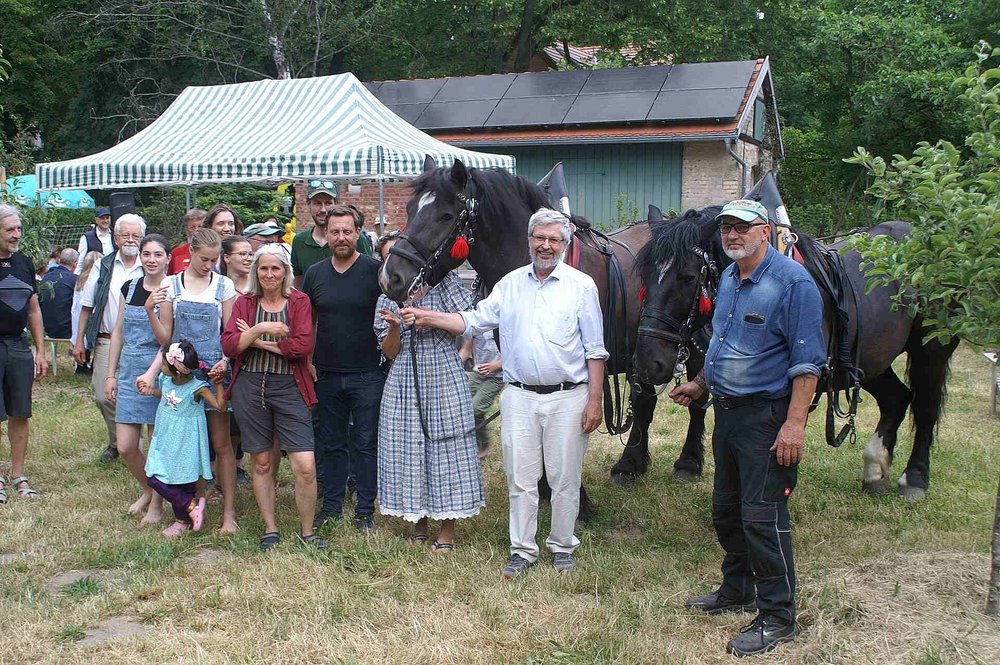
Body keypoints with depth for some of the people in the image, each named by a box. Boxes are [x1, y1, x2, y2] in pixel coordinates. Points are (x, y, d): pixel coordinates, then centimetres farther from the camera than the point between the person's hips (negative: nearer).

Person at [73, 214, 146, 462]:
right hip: (105, 341, 2)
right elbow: (86, 307, 11)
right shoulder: (103, 267, 7)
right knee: (103, 396, 1)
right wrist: (79, 341, 6)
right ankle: (115, 442, 23)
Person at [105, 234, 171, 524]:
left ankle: (157, 503, 22)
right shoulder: (129, 288, 8)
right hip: (129, 372, 5)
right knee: (125, 447, 5)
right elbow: (118, 334, 14)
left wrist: (150, 310, -29)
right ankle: (147, 489, 30)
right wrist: (110, 374, 12)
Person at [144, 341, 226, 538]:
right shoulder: (165, 380, -2)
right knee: (154, 478, 5)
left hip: (184, 444, -7)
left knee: (183, 483, 1)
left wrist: (218, 384, -26)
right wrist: (152, 391, 5)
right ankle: (192, 506, 13)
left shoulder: (197, 387, -21)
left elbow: (220, 406, -18)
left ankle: (183, 520, 22)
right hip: (165, 441, 7)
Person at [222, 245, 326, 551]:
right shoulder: (244, 302, 8)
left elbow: (304, 345, -11)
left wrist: (257, 341, -8)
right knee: (262, 463, 10)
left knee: (305, 466, -9)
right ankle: (270, 529, 24)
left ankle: (307, 531, 9)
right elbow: (228, 345, -4)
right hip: (250, 386, 2)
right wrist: (259, 328, -17)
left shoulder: (299, 301, 3)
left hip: (289, 388, -2)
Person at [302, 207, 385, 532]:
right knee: (331, 443, 13)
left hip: (367, 374, -4)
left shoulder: (375, 270, -5)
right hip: (326, 374, 4)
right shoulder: (315, 273, 7)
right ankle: (331, 505, 25)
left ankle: (365, 510, 14)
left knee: (367, 444, 3)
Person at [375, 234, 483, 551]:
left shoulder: (443, 281, 0)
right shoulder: (388, 298, 10)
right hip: (404, 381, 4)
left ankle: (447, 528, 10)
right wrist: (394, 326, -13)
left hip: (443, 375, -3)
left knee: (446, 446, 0)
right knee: (407, 448, 6)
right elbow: (390, 352, 7)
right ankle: (419, 520, 21)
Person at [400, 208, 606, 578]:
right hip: (519, 397, 3)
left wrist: (594, 401, -7)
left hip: (567, 397, -2)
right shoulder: (510, 284, 8)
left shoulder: (581, 286, -1)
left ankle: (562, 547, 24)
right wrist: (427, 318, 0)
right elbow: (474, 322, 10)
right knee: (520, 479, 7)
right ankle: (522, 550, 19)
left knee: (565, 479, 7)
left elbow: (595, 350, -2)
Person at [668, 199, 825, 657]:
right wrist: (700, 385, 21)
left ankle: (777, 616, 6)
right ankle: (737, 592, 34)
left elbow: (807, 359, -18)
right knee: (726, 510, 17)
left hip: (766, 417, -9)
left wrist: (794, 423, -23)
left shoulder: (792, 282, -15)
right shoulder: (728, 279, 11)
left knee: (762, 516, -6)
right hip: (727, 412, 9)